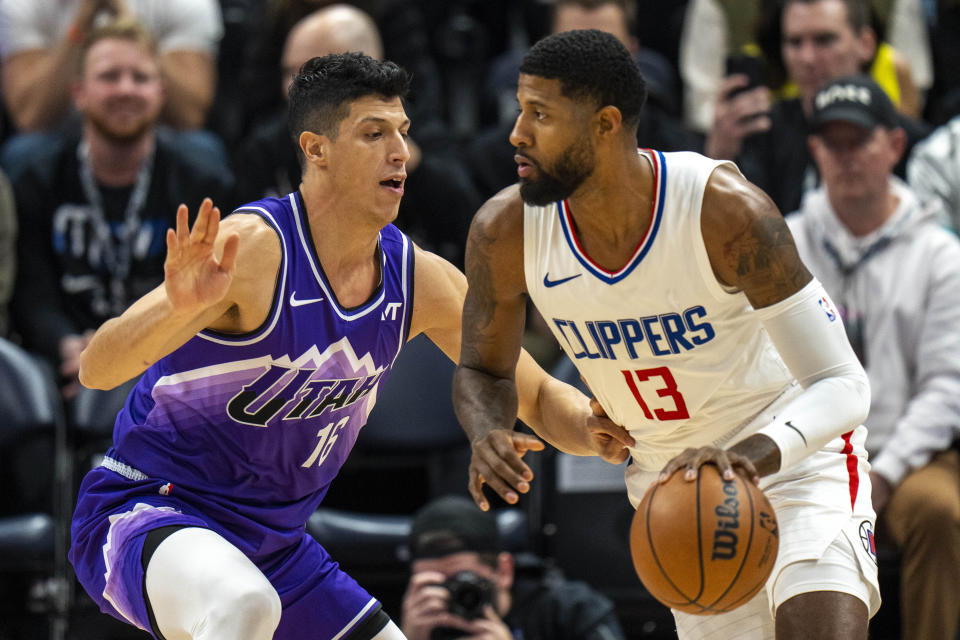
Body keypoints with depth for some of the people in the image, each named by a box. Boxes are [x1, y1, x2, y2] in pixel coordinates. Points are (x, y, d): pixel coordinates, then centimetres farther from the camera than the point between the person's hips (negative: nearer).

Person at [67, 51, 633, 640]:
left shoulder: (421, 279, 0)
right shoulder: (253, 247, -21)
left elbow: (537, 395, 11)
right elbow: (96, 369, -29)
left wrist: (587, 423, -13)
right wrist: (180, 308, -49)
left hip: (272, 543, 8)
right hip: (144, 515, -8)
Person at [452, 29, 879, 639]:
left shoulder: (726, 211, -29)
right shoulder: (505, 232, -17)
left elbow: (841, 386, -28)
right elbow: (483, 369, 2)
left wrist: (754, 454, -48)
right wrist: (488, 438, -23)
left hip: (795, 447, -4)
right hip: (675, 473, 4)